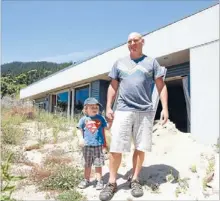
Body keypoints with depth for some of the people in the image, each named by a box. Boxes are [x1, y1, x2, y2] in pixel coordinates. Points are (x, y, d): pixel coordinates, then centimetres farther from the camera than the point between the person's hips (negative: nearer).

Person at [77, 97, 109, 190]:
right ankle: (86, 180, 28)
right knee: (87, 164, 13)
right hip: (87, 146, 0)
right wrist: (80, 139, -10)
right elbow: (79, 130, 2)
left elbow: (104, 130, 9)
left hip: (98, 145, 0)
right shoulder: (84, 119, -1)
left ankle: (99, 180, 19)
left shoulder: (100, 118, 2)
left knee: (98, 164, 7)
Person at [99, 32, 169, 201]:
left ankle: (135, 180, 21)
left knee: (141, 148, 5)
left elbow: (161, 86, 6)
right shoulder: (119, 63, 13)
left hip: (145, 112, 0)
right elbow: (113, 87, 13)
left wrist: (165, 108, -3)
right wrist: (108, 107, 4)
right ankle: (112, 183, 11)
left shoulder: (151, 62, 9)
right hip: (123, 111, 0)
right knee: (115, 148, -2)